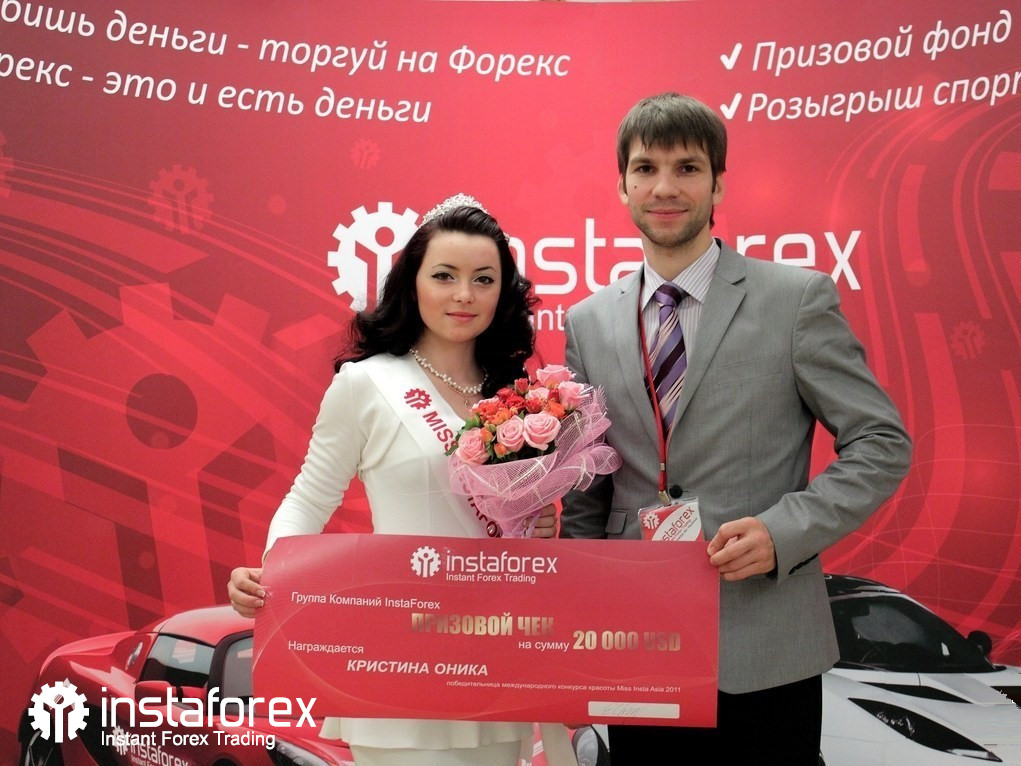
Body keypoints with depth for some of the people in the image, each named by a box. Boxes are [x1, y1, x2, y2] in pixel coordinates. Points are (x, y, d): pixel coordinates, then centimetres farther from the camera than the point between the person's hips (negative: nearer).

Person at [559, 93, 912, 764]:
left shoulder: (798, 298, -5)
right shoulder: (588, 322, 5)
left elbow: (883, 444, -3)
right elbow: (587, 489, 10)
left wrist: (783, 530, -17)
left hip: (763, 649, -3)